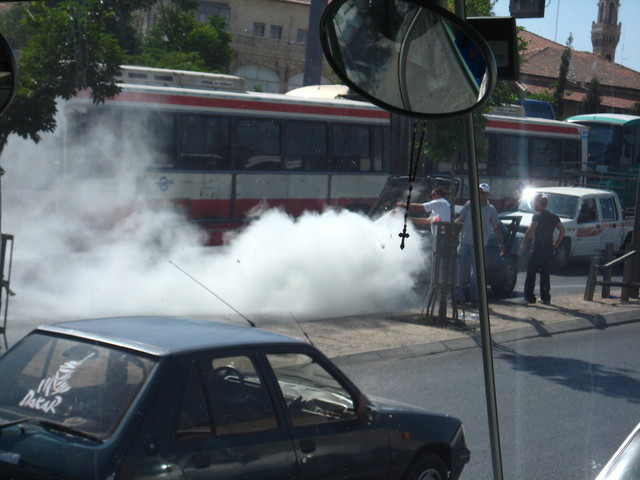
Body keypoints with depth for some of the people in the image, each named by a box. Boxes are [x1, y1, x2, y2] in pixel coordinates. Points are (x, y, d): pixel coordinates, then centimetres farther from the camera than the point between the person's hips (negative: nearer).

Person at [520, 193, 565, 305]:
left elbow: (530, 230, -22)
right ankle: (545, 297, 13)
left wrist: (524, 243, -17)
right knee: (545, 274, 13)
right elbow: (562, 230, 13)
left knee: (531, 274, 0)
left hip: (537, 250, -7)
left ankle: (529, 297, -2)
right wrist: (557, 243, 14)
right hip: (549, 250, 7)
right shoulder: (553, 217, 11)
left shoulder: (538, 216, -10)